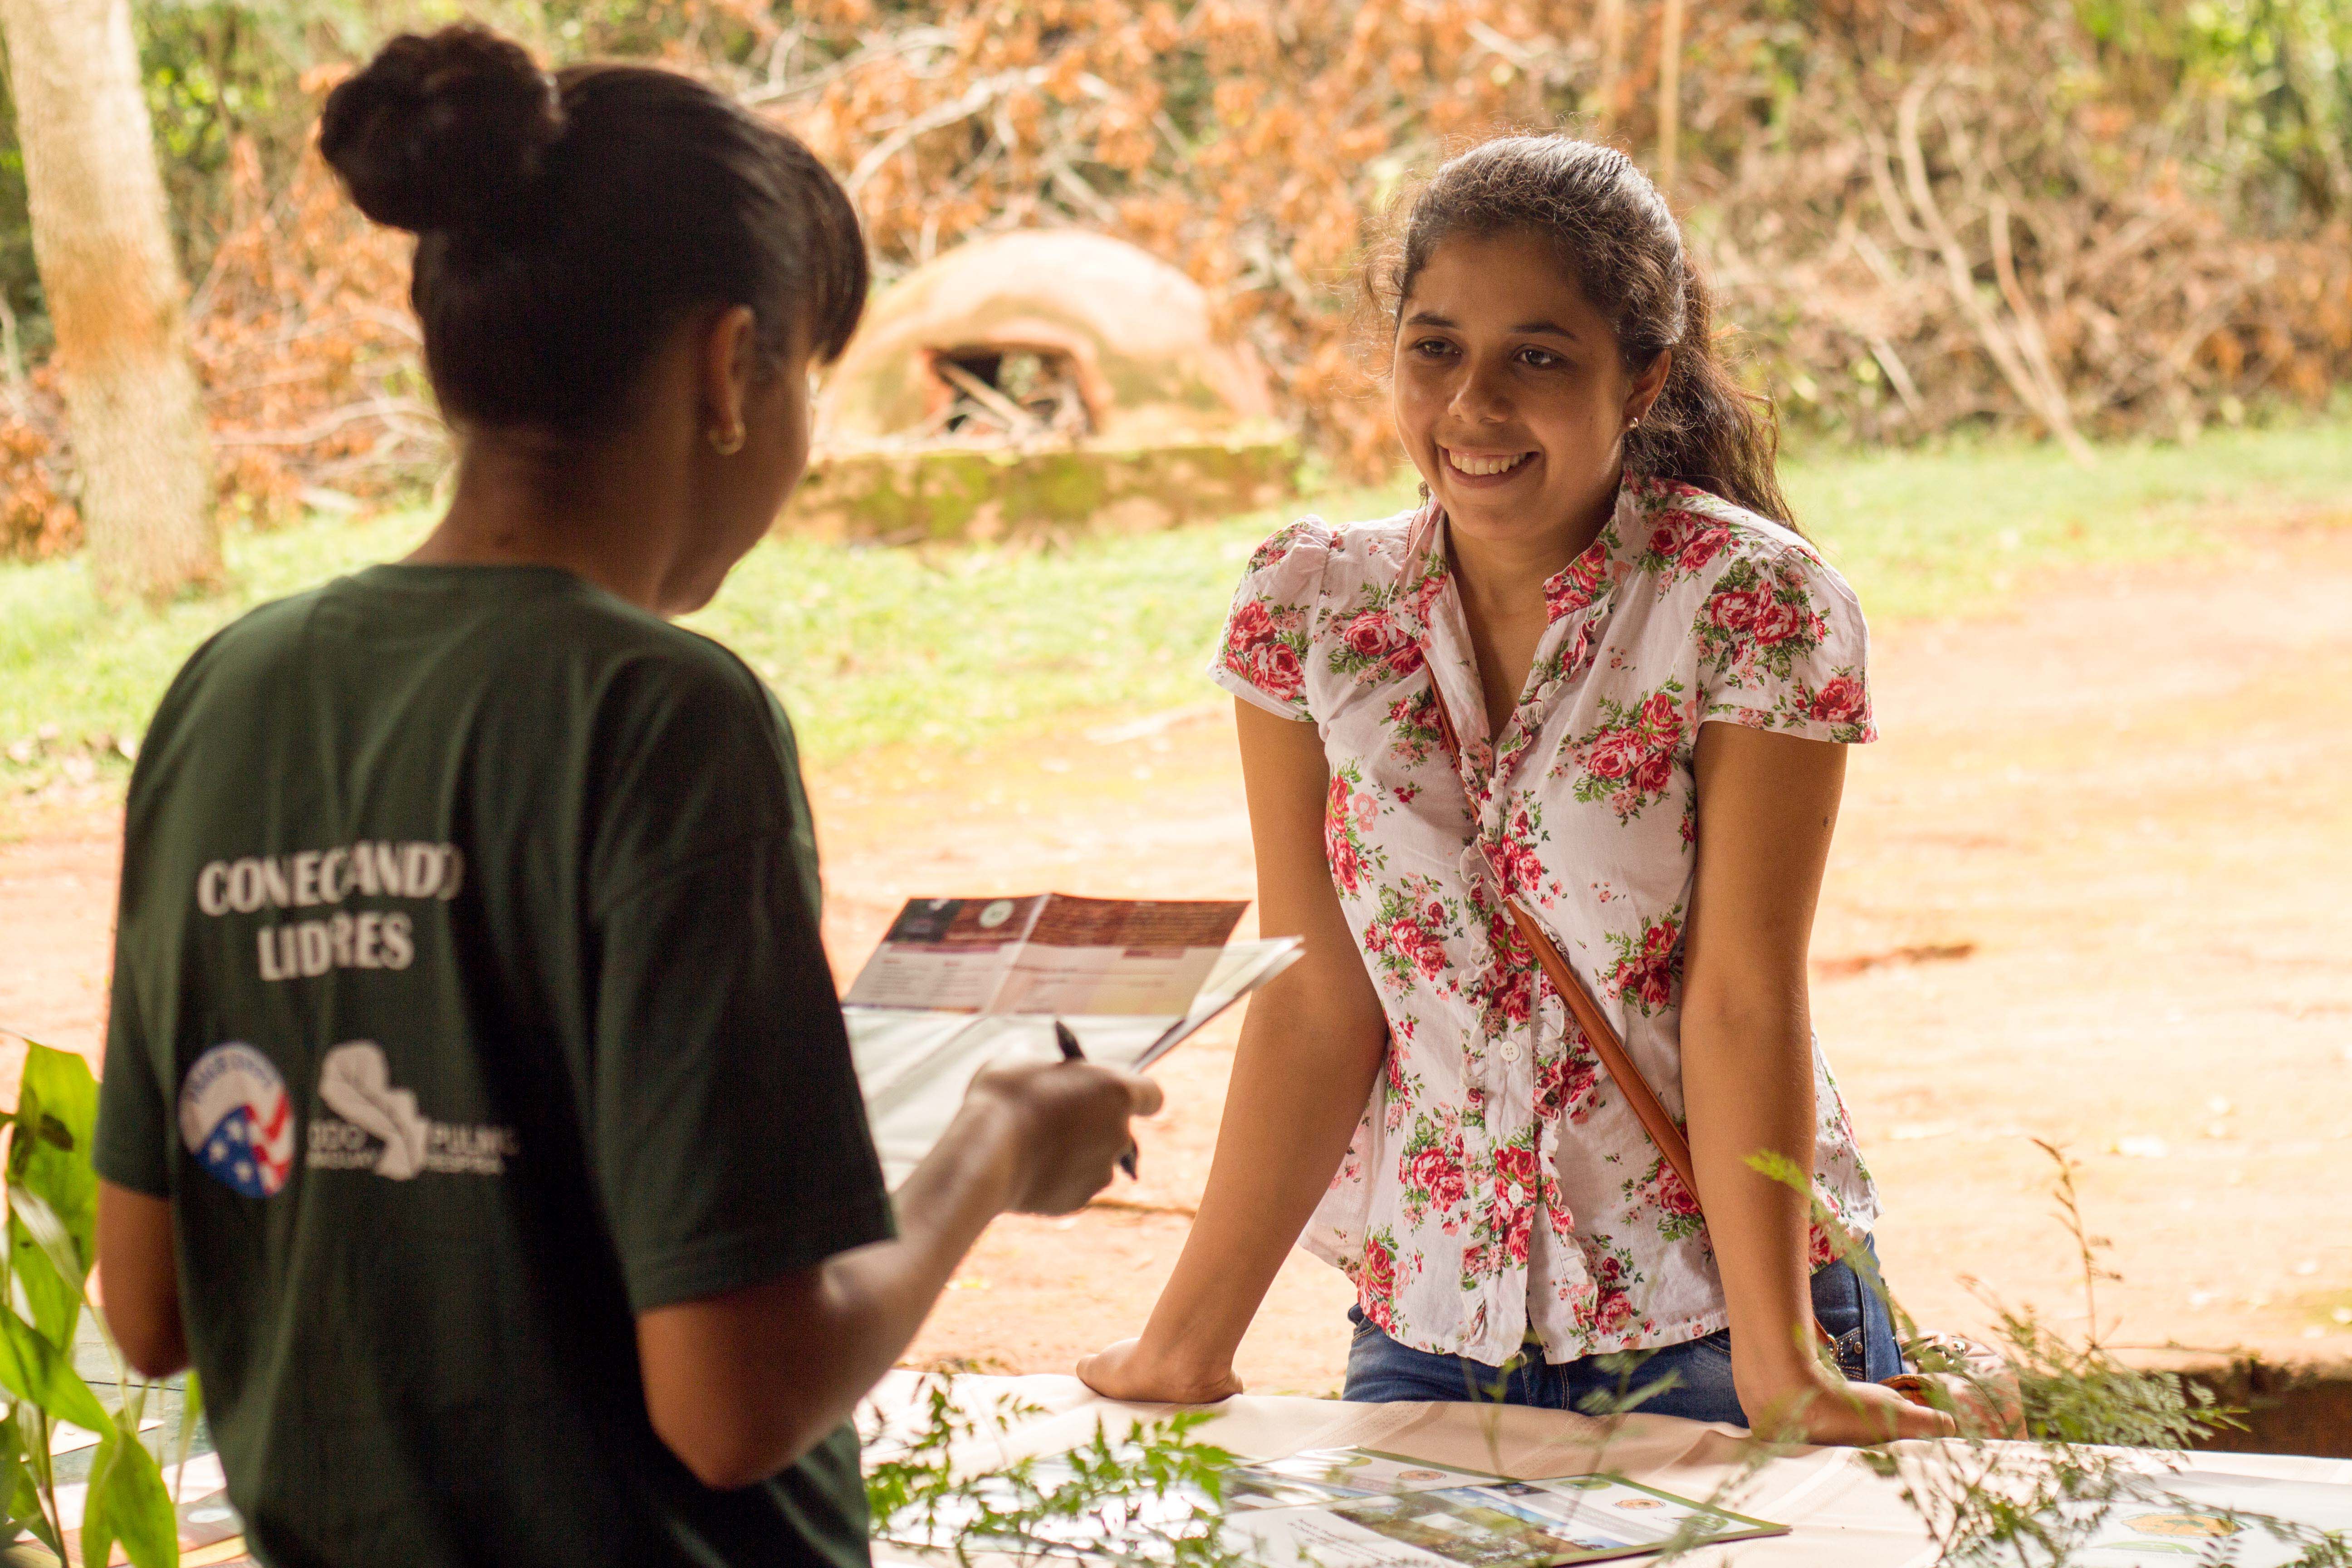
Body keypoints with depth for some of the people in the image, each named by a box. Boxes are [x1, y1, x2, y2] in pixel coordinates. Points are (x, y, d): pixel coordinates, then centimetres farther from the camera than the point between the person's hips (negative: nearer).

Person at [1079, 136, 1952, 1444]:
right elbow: (1318, 1006, -3)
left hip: (1707, 1332, -3)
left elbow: (1743, 996, -14)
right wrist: (1186, 1347, -6)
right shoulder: (1312, 606, -3)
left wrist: (1779, 1369, -17)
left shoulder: (1756, 605, -12)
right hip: (1430, 1324, 3)